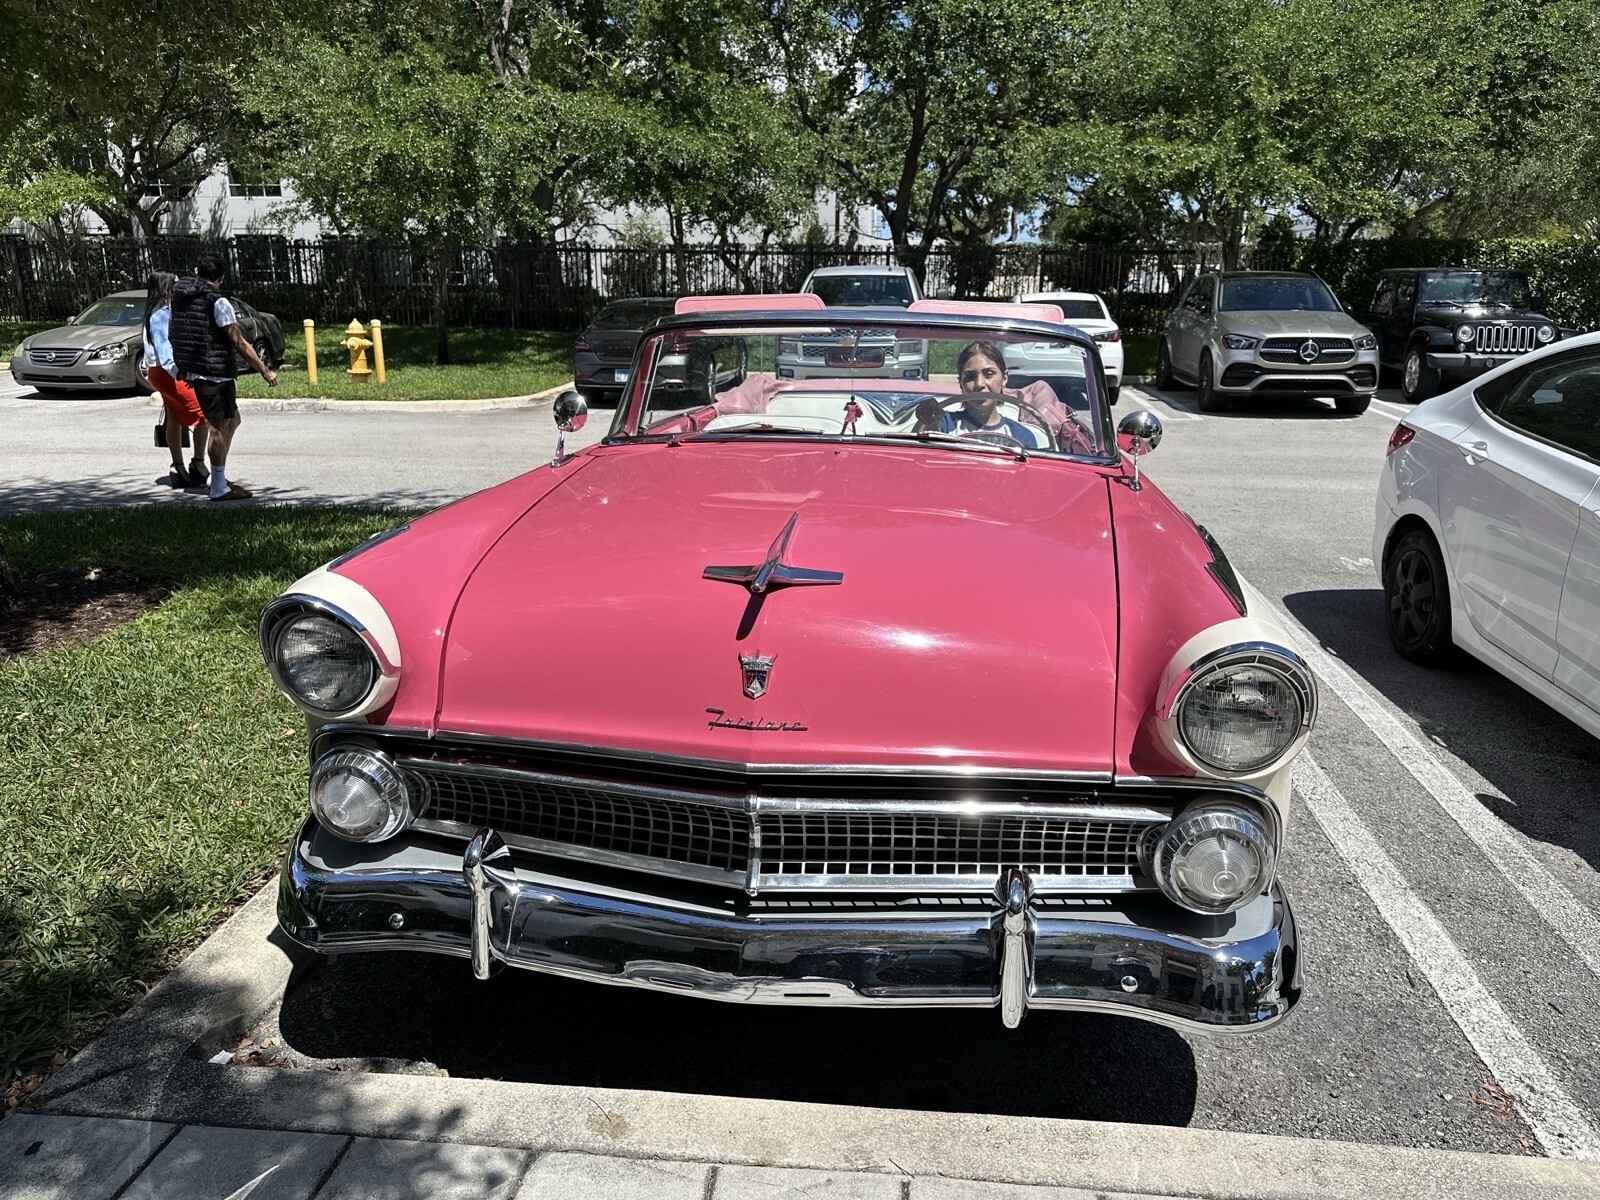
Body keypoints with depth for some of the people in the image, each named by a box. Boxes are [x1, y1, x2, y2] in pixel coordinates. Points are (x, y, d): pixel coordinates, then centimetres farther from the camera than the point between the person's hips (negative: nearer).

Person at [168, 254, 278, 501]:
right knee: (219, 427, -2)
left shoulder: (181, 294, 9)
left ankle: (218, 479, 21)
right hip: (214, 373, -8)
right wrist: (264, 371, -12)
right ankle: (218, 488, 1)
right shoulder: (217, 302, -14)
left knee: (232, 420, 18)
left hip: (190, 370, 8)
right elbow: (239, 343, -15)